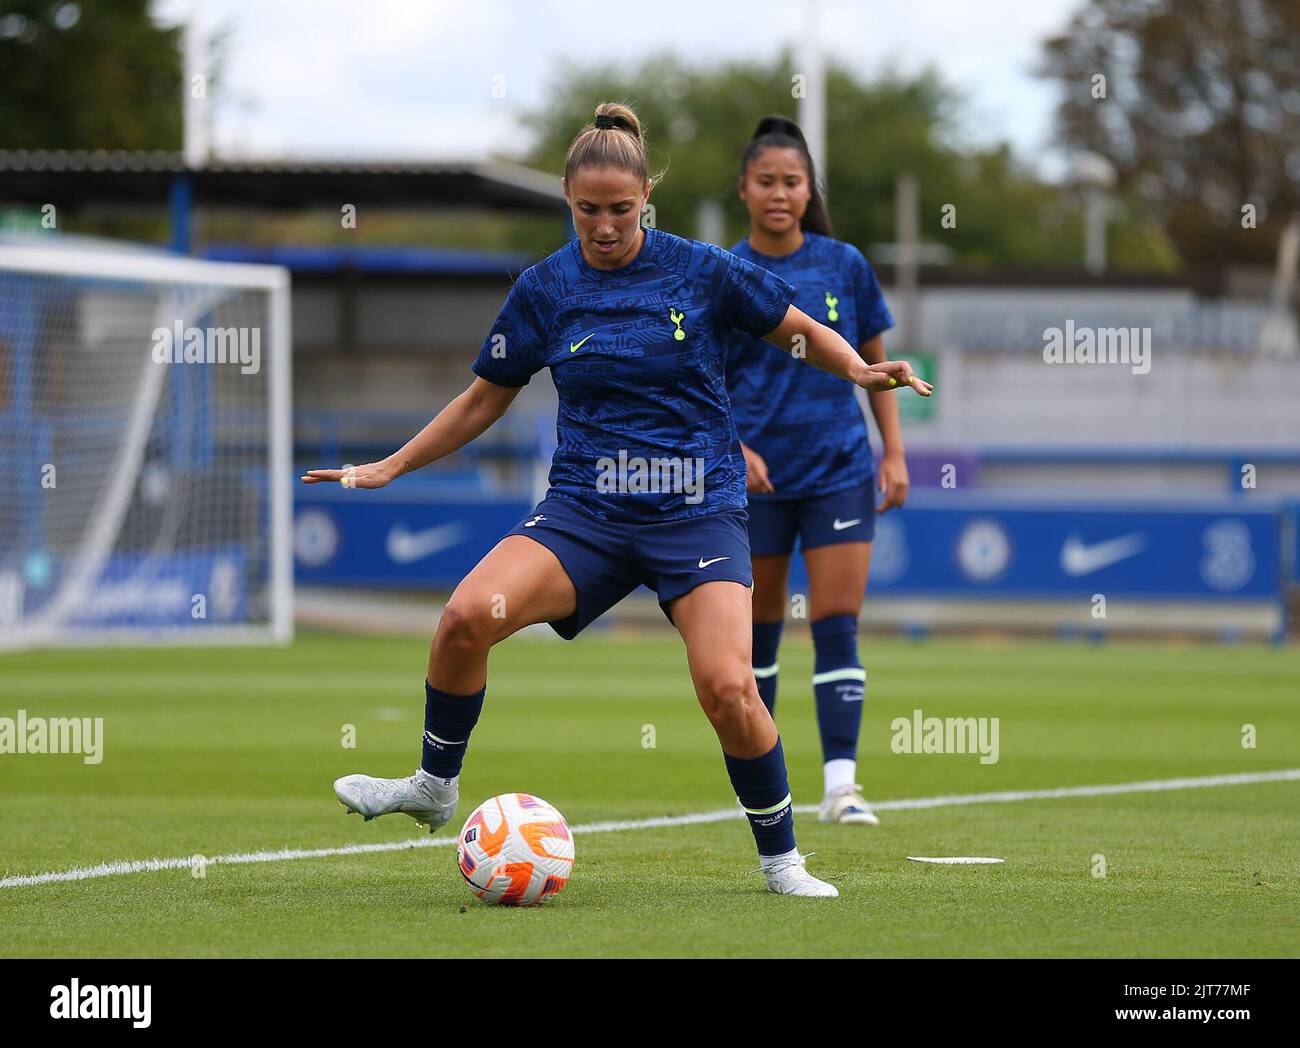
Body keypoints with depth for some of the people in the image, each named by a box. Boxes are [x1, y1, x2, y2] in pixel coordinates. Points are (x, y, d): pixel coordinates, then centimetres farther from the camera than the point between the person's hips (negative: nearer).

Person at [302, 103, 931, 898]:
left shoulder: (702, 271, -3)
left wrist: (860, 370, -11)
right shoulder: (545, 289, 3)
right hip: (586, 510, 2)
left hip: (699, 511, -2)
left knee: (727, 689, -21)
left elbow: (803, 331, 9)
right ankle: (434, 786, 0)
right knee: (468, 616, -24)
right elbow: (486, 399, 15)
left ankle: (781, 858, 2)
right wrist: (391, 467, 13)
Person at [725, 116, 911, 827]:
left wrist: (894, 454, 4)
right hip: (756, 476, 0)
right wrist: (734, 449, -16)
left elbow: (874, 364, 10)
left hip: (839, 469, 0)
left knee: (837, 626, -9)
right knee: (757, 627, 9)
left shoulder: (844, 265, 2)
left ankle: (840, 786, -14)